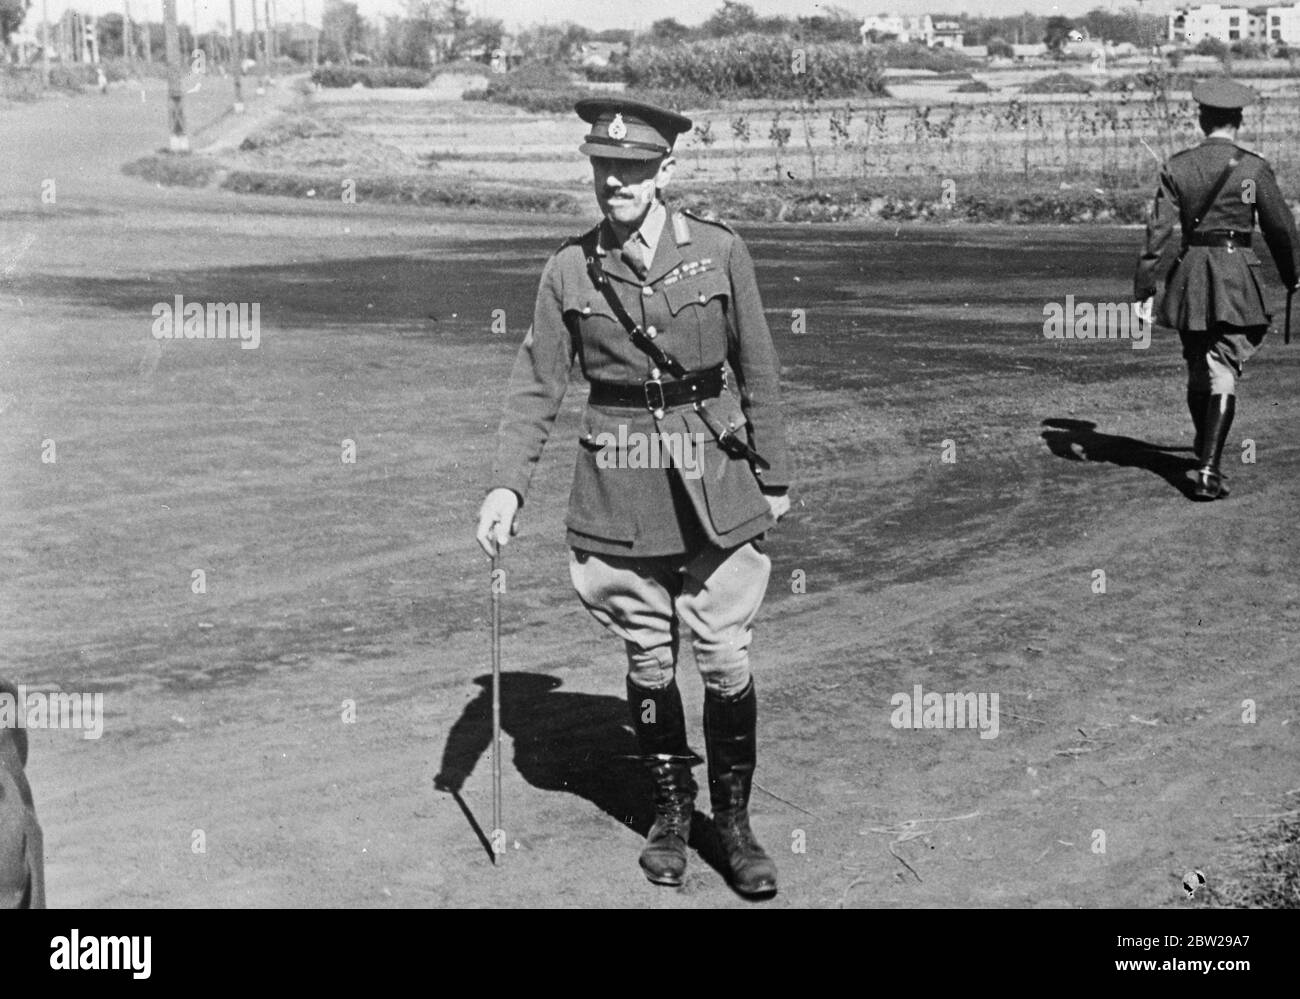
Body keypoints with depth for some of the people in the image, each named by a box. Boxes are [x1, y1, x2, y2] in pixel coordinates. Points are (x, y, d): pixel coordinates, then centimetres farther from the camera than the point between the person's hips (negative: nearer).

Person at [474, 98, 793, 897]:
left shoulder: (721, 252, -3)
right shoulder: (570, 271, -1)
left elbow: (758, 374, 3)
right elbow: (538, 387, 0)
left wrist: (775, 478, 6)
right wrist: (508, 485, -11)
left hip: (715, 485, -1)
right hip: (619, 493, 1)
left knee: (726, 662, 1)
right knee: (649, 663, 11)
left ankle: (735, 821, 19)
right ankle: (672, 813, 29)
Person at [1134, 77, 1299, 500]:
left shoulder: (1177, 167, -1)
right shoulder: (1254, 168, -5)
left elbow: (1159, 231, -4)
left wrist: (1144, 289, -2)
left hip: (1190, 273, 3)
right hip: (1237, 273, -3)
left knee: (1197, 367, 19)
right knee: (1223, 372, -5)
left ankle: (1205, 446, 41)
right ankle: (1208, 469, -16)